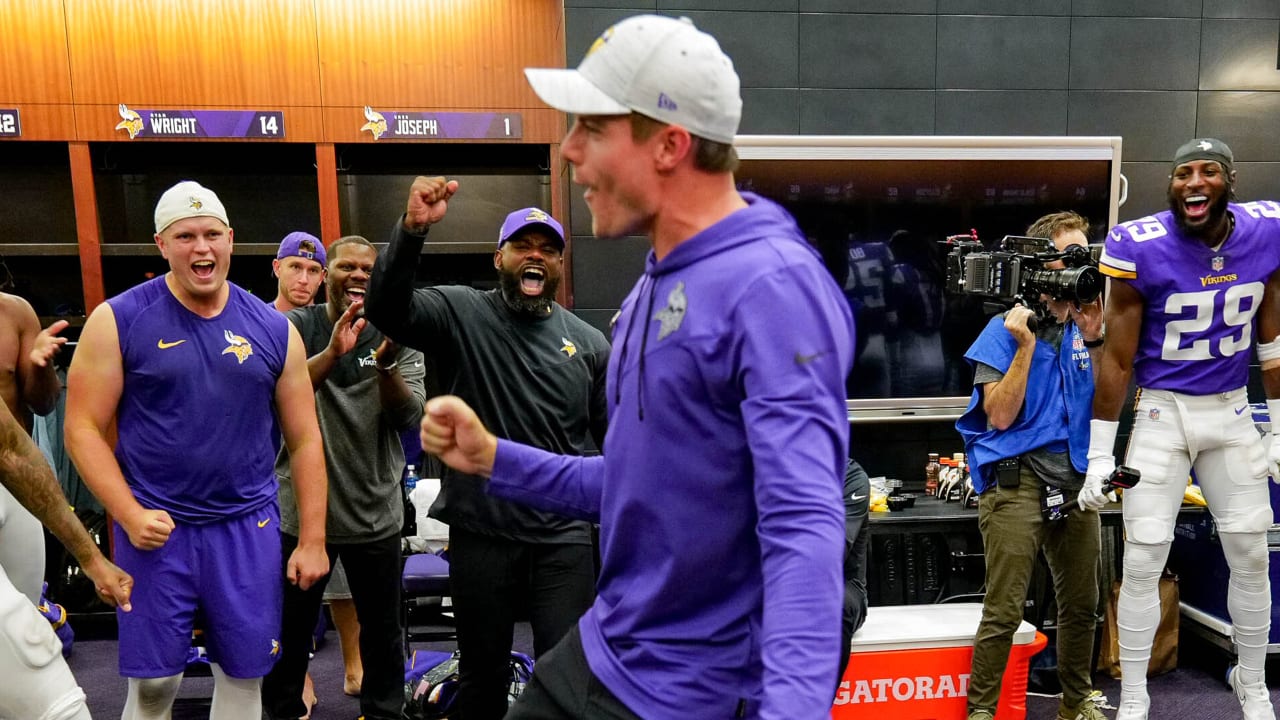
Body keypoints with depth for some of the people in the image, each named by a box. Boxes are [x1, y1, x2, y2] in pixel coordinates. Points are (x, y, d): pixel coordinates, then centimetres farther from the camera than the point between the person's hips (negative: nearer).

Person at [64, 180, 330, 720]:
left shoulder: (275, 329, 2)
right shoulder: (118, 320, -3)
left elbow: (304, 439, 4)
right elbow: (83, 427, -2)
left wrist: (313, 539, 2)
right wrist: (129, 515, -14)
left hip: (249, 527, 2)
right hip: (155, 528, -1)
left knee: (245, 673, 9)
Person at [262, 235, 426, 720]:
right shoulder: (295, 327, -3)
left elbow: (410, 417, -10)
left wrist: (386, 363, -28)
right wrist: (334, 352, -33)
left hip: (375, 513, 1)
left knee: (383, 630, 14)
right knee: (290, 630, 14)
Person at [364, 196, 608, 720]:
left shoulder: (588, 343, 5)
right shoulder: (460, 314, -2)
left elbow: (614, 438, 10)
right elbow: (384, 307, -19)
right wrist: (412, 229, -34)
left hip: (566, 536, 1)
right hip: (480, 533, -1)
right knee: (482, 672, 17)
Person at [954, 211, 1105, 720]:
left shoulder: (1082, 329, 11)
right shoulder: (1006, 329, -4)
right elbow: (1000, 415, -10)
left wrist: (1094, 340, -2)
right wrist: (1026, 345, -16)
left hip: (1076, 480, 6)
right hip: (1017, 483, -5)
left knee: (1081, 604, 15)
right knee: (1004, 612, -5)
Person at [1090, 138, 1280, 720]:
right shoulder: (1142, 247, -18)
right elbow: (1117, 359, -11)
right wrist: (1099, 455, -9)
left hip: (1232, 411, 4)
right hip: (1162, 412, -4)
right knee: (1142, 562, -3)